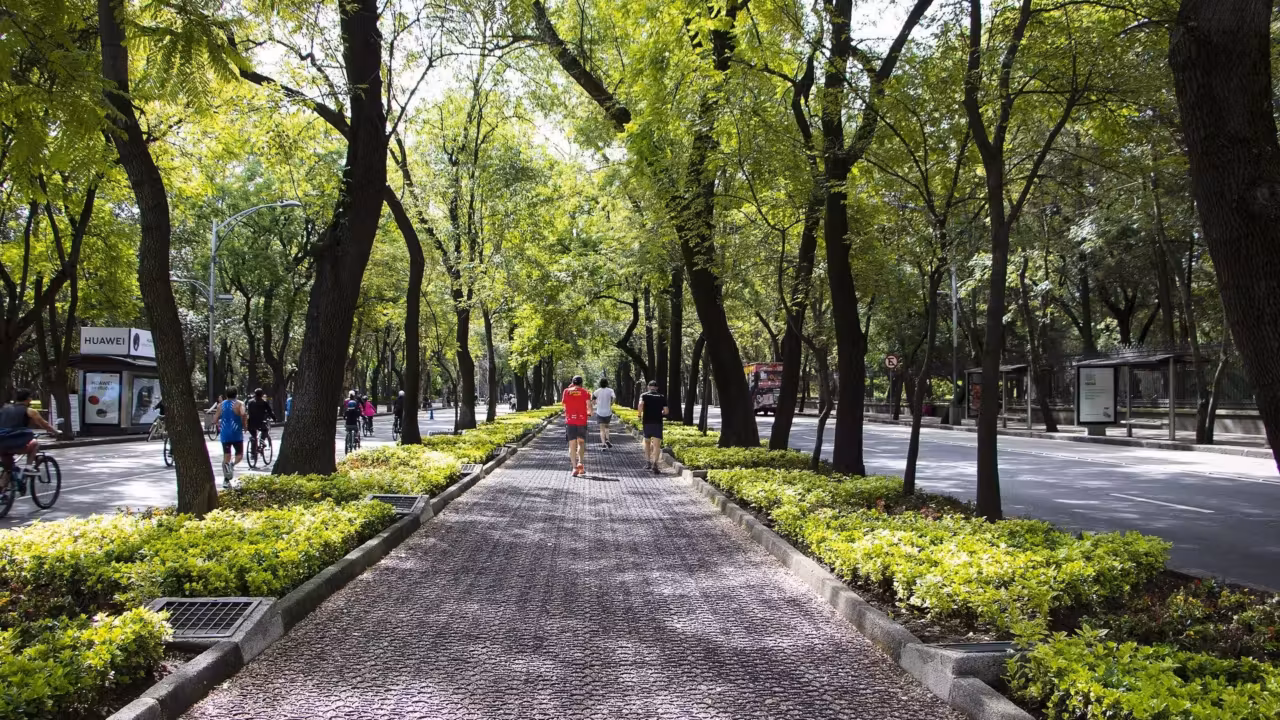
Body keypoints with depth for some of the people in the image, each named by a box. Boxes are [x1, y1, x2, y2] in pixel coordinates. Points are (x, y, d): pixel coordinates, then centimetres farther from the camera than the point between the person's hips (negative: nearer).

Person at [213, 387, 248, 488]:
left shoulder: (221, 405, 10)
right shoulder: (239, 404, -3)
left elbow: (215, 421, 8)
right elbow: (243, 414, -22)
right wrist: (244, 425, -7)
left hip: (224, 434, 4)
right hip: (236, 434, -4)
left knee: (226, 456, 11)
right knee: (239, 455, 8)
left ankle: (226, 480, 4)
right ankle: (232, 465, -25)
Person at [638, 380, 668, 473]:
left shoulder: (644, 395, 5)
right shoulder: (662, 397, 8)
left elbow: (641, 404, -15)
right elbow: (666, 411, 2)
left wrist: (640, 416, -3)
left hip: (647, 422, 1)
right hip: (658, 423, -1)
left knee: (647, 442, 22)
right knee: (657, 445, -7)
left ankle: (648, 463, 24)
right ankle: (655, 464, -25)